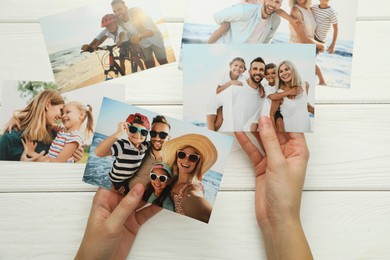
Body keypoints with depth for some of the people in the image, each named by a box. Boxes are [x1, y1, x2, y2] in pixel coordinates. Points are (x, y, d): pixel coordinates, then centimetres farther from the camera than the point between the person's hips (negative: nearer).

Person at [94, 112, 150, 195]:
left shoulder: (145, 145, -13)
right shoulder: (121, 145, -33)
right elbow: (98, 153, -51)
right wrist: (119, 133, -58)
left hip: (133, 179, 6)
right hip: (119, 182, -6)